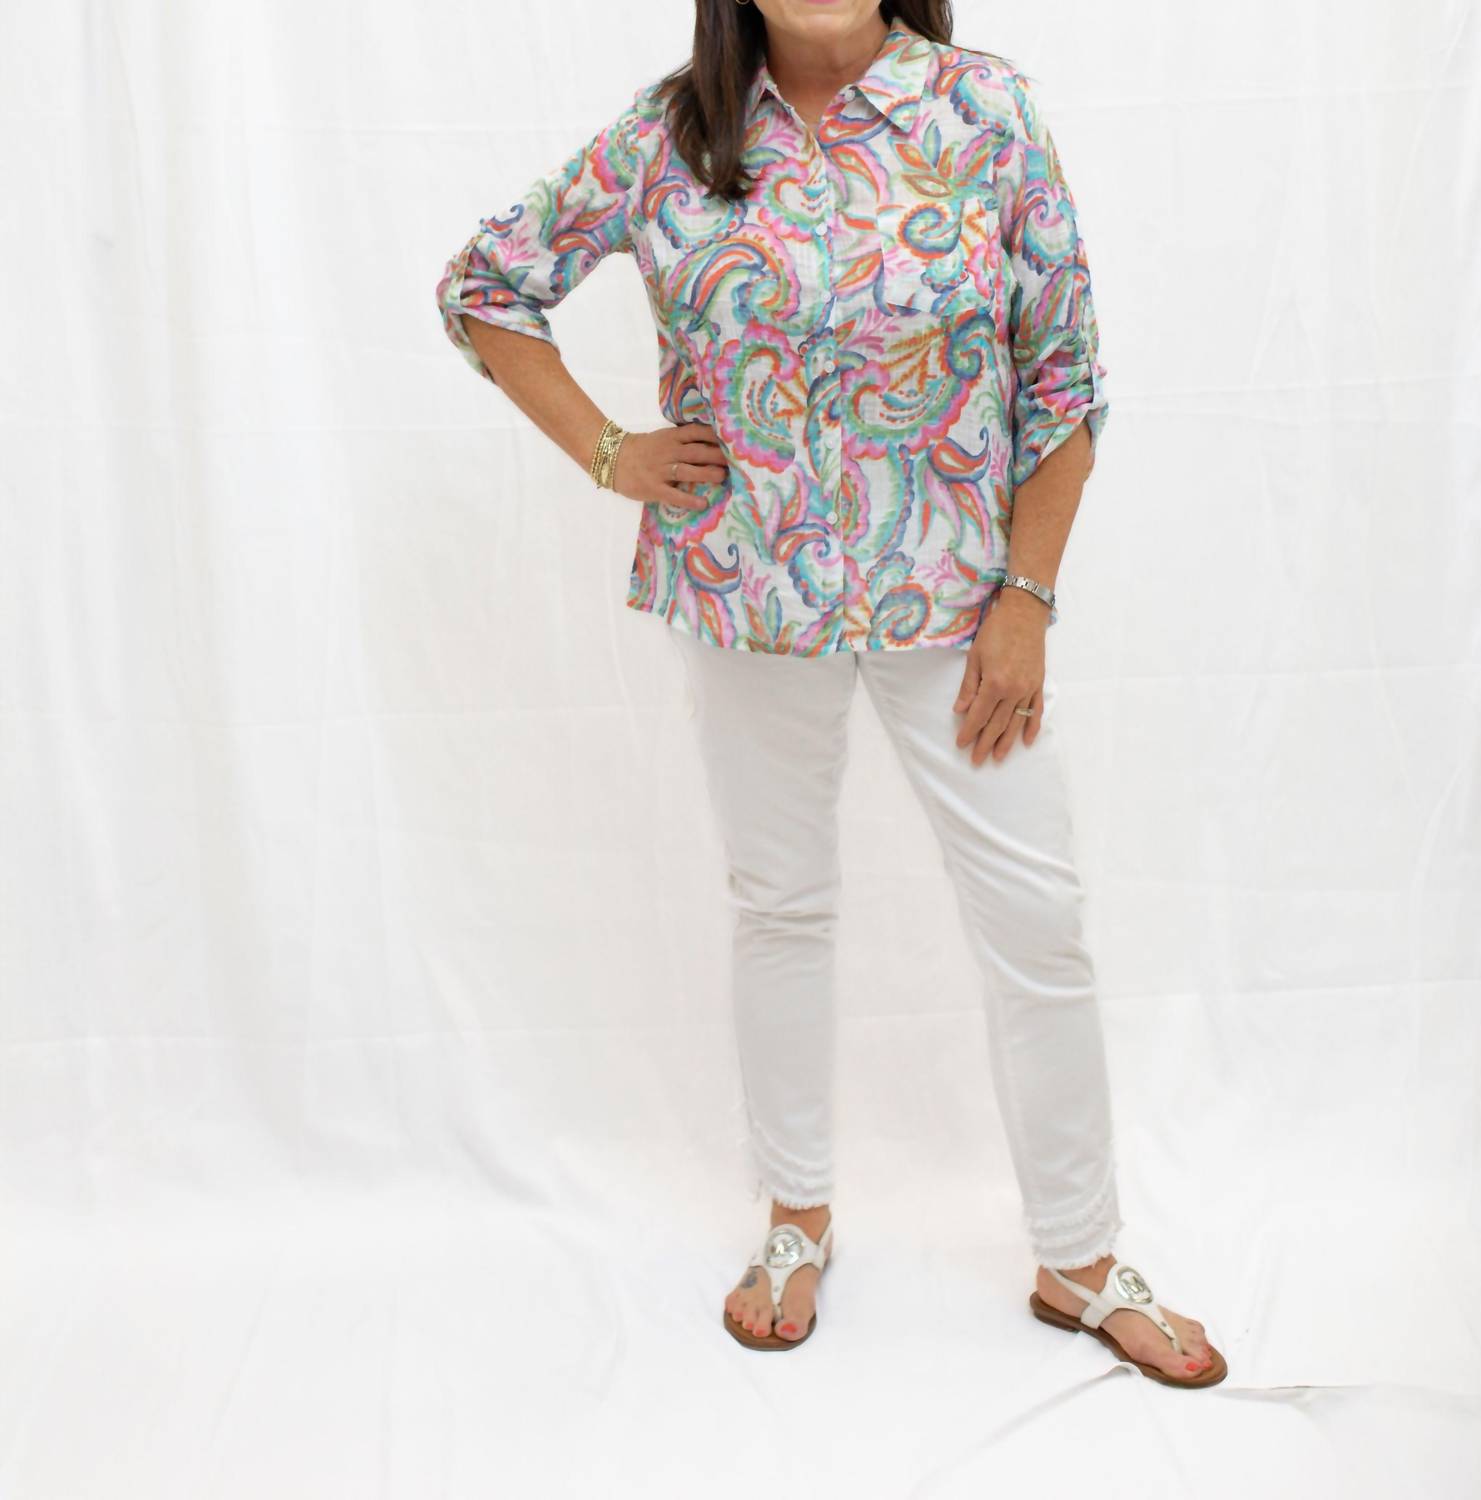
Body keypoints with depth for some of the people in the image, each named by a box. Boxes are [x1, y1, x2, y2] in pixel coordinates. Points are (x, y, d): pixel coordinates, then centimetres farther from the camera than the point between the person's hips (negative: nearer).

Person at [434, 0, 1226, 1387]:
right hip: (746, 586, 1)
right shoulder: (671, 134, -2)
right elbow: (483, 286, 8)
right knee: (781, 904, 13)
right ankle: (798, 1218, 35)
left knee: (1036, 920, 3)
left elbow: (1062, 372, -3)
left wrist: (1027, 601, -6)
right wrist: (606, 453, -2)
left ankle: (1080, 1264, 24)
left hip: (953, 590, 0)